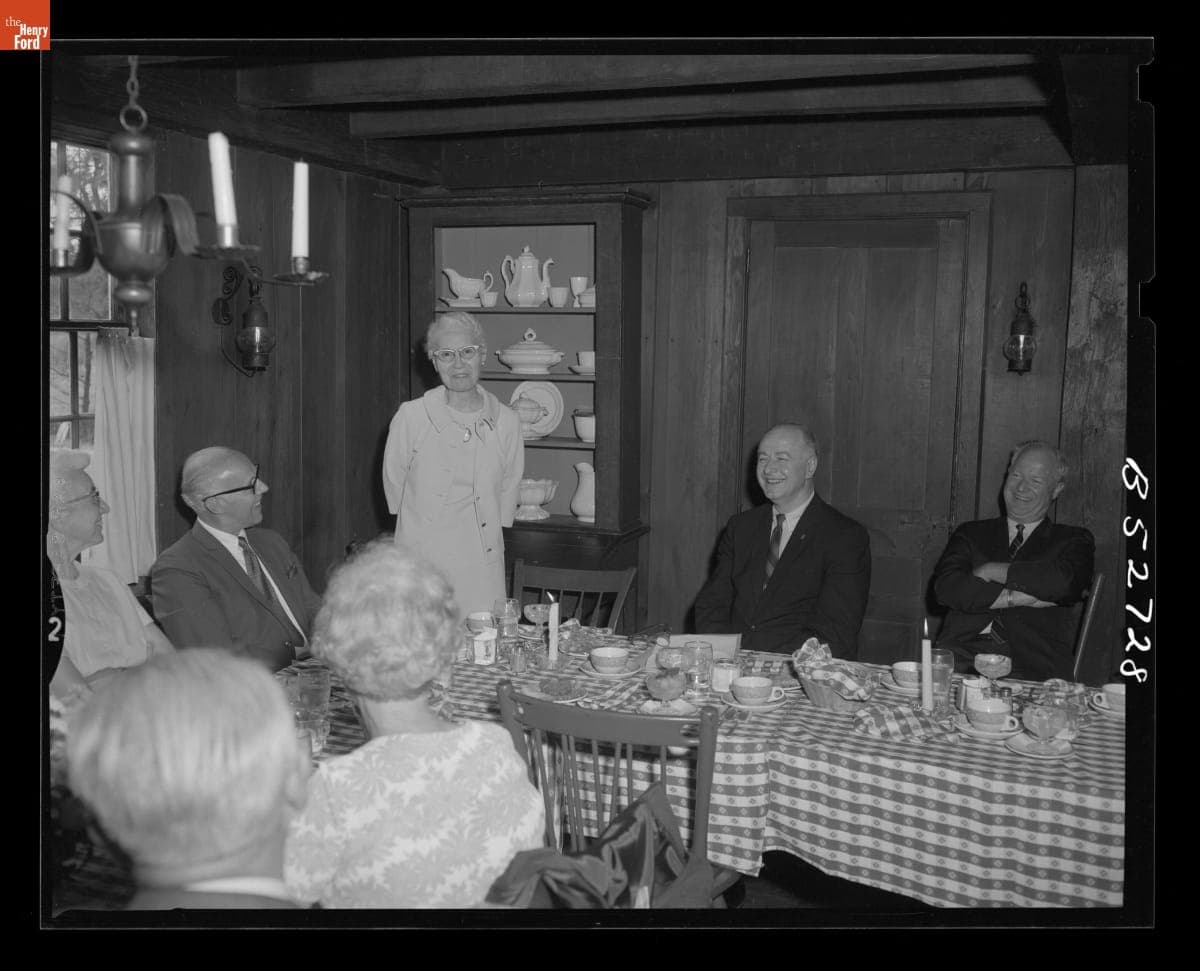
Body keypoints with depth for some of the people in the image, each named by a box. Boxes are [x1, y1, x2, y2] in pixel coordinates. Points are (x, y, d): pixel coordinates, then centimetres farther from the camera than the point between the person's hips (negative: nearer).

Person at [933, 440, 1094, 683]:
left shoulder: (1073, 541, 15)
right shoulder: (971, 534, 19)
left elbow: (1065, 582, -8)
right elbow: (945, 587, 0)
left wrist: (991, 570, -1)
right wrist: (1017, 598, -7)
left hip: (1032, 665, -1)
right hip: (962, 656, 1)